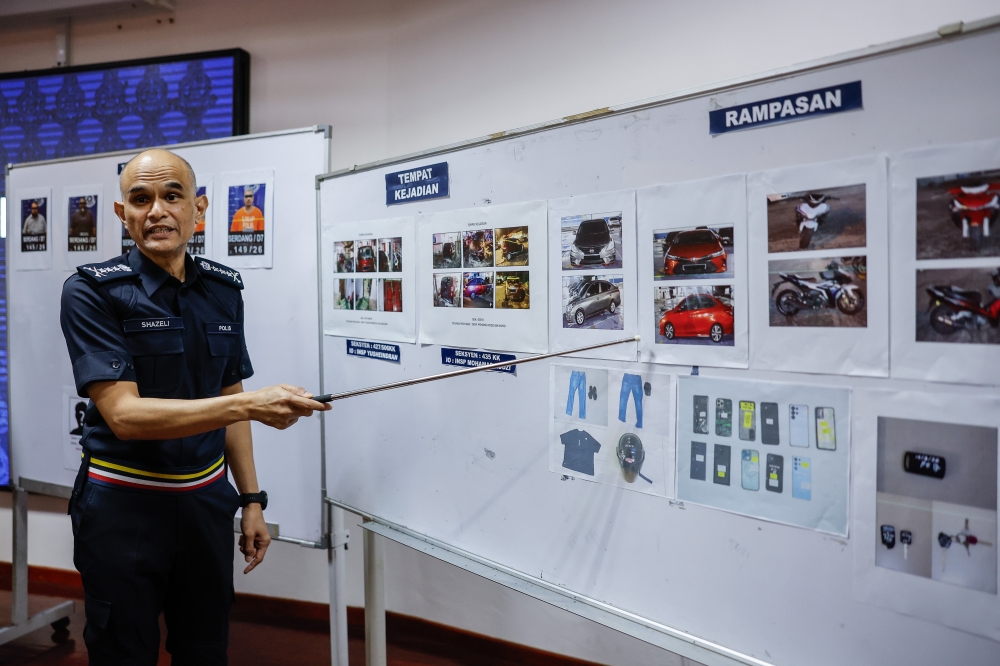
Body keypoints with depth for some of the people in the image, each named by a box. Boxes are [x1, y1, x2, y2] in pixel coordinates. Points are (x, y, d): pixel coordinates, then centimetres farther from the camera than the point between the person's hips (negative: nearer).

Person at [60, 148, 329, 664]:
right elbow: (124, 414, -22)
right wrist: (251, 405, -33)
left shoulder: (224, 290, 1)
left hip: (207, 500, 4)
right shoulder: (92, 292, -13)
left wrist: (251, 498, 6)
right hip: (123, 506, -4)